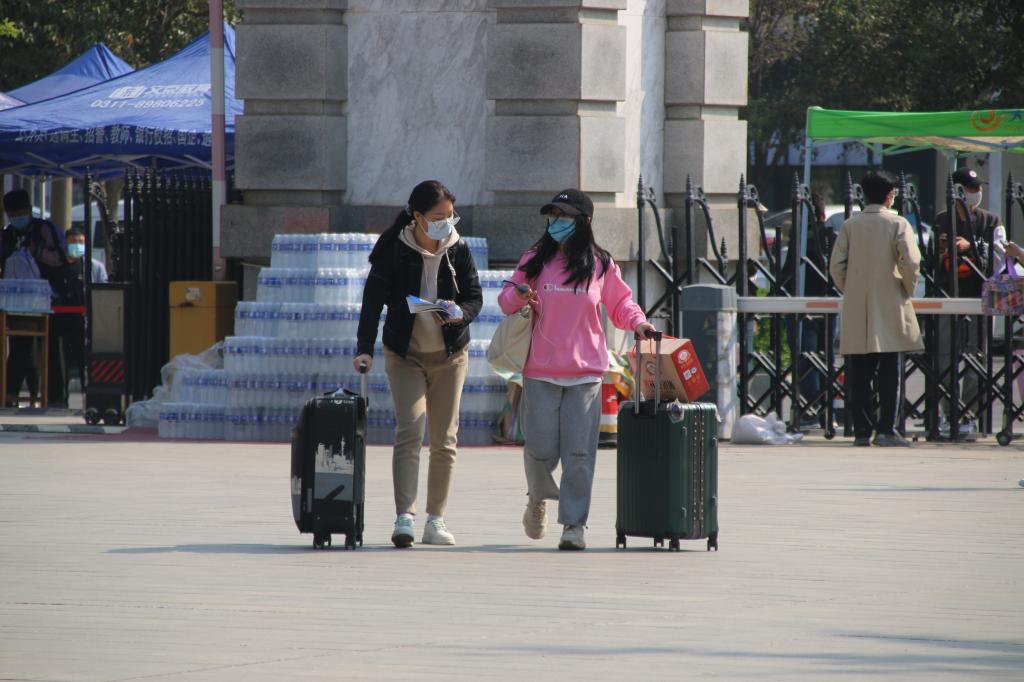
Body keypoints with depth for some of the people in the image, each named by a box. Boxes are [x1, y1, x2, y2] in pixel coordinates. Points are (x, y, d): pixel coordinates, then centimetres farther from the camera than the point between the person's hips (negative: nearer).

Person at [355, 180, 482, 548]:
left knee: (444, 439, 4)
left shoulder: (458, 251, -3)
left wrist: (461, 312, -21)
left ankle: (435, 520, 12)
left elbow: (475, 295, 2)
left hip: (449, 355, 3)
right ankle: (404, 518, -21)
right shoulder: (393, 252, -11)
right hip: (405, 355, -3)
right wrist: (365, 348, -23)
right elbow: (373, 299, -14)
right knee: (409, 432, -15)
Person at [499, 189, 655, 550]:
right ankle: (538, 499, 30)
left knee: (579, 452, -4)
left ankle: (574, 523, 1)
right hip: (540, 371, 0)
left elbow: (619, 303, 16)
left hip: (585, 372, 0)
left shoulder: (601, 266, 5)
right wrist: (518, 296, -14)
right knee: (541, 448, 0)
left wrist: (637, 322, -4)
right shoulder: (535, 260, 5)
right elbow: (507, 299, 9)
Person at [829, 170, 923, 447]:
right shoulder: (897, 224, -4)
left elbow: (837, 266, 0)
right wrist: (908, 289, 3)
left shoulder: (850, 226, 5)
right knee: (889, 371, -1)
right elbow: (910, 262, -13)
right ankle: (886, 430, -6)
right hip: (889, 306, -3)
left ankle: (861, 431, 4)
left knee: (859, 373, 5)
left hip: (856, 310, 3)